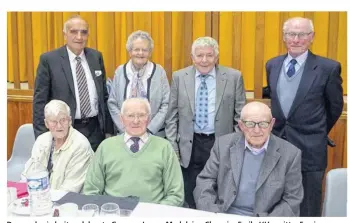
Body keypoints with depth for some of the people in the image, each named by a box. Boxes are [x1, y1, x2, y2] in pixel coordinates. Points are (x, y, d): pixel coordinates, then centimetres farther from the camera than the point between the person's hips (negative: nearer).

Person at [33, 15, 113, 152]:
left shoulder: (96, 57, 6)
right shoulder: (49, 60, -6)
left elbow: (104, 95, 10)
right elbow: (40, 100, -5)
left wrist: (108, 129, 8)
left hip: (95, 129, 3)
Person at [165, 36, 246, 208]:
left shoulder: (233, 77, -3)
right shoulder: (179, 77, 1)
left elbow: (240, 116, 1)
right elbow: (172, 116, 3)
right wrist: (173, 148, 0)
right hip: (190, 146, 1)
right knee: (191, 200, 12)